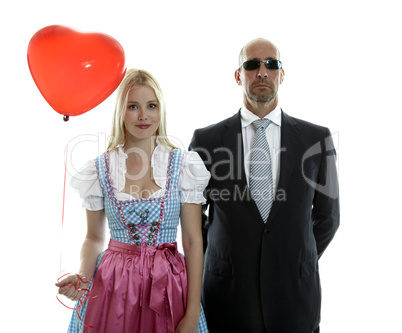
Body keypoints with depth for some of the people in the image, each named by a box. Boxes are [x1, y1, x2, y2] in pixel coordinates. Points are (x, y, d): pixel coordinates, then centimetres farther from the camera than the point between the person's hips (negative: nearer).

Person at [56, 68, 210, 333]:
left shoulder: (183, 165, -5)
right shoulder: (99, 169, -2)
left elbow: (193, 241, -5)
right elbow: (94, 238, 8)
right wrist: (83, 276, -12)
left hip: (168, 286, 0)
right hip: (112, 288, 1)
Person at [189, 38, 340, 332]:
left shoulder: (316, 139, 0)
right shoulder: (206, 140, -2)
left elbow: (327, 215, 9)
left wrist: (300, 264, 11)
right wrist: (222, 260, 8)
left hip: (295, 297, 1)